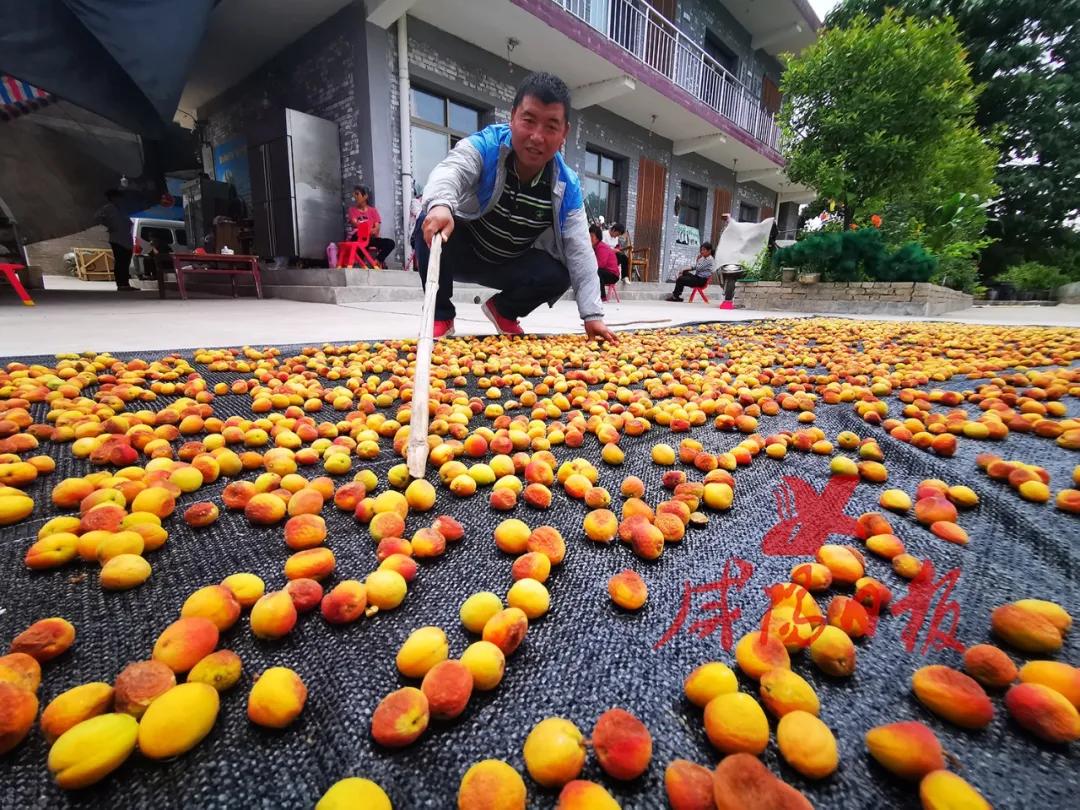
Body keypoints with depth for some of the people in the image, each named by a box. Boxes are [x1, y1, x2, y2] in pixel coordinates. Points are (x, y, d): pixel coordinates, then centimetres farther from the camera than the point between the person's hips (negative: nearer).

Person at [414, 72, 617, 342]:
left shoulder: (566, 186, -14)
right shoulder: (484, 146, -21)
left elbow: (579, 250, -17)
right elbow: (451, 171, -42)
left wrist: (592, 315, -24)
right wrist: (440, 204, -68)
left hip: (509, 265, 3)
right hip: (461, 252, -2)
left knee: (558, 275, -23)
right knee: (431, 224, -33)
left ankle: (503, 310, 9)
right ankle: (440, 316, -10)